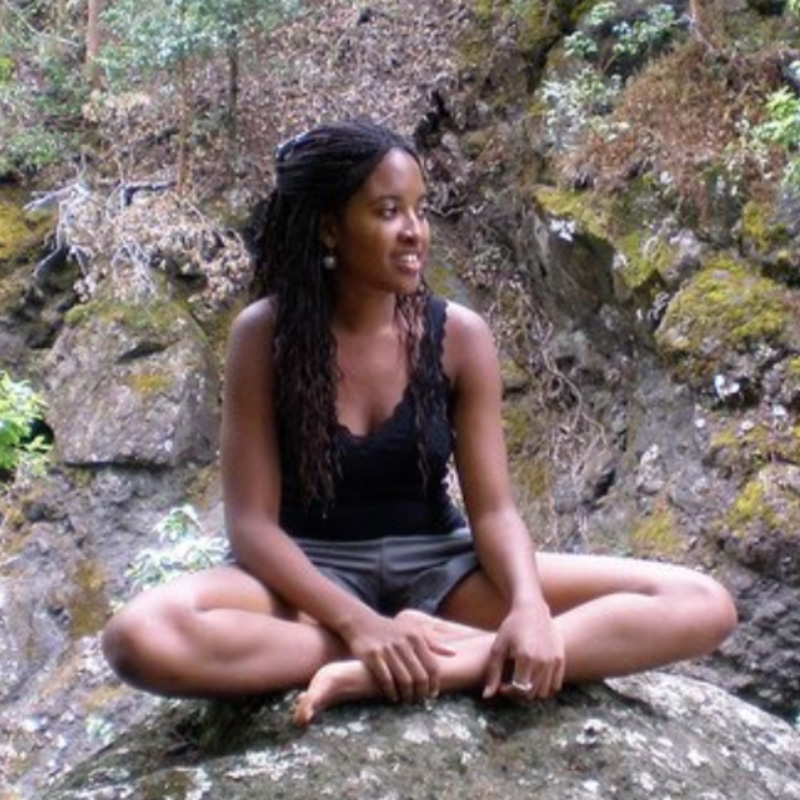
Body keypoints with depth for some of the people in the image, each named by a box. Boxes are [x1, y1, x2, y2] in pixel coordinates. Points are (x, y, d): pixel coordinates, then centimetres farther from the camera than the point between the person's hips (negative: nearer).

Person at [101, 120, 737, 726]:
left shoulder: (459, 335, -5)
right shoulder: (265, 334, -10)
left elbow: (493, 509, -5)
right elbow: (252, 521, -12)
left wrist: (529, 607, -28)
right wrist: (358, 624, -28)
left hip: (438, 568, 2)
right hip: (315, 574, -2)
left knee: (702, 606, -17)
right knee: (141, 637, -36)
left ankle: (385, 676, -31)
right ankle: (474, 651, -27)